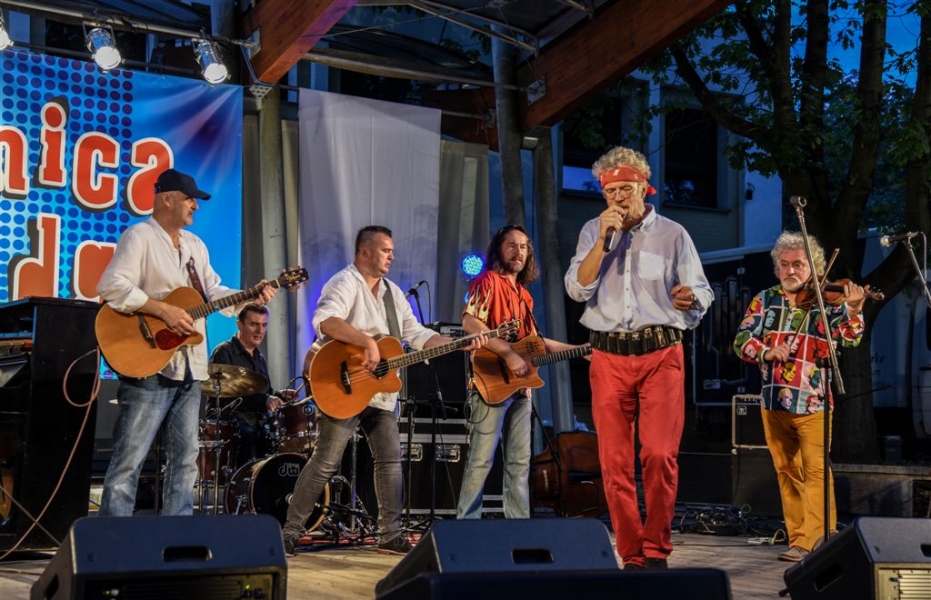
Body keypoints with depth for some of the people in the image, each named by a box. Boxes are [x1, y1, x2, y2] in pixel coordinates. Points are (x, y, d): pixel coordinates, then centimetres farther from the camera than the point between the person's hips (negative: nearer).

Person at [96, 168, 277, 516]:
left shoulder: (195, 245, 19)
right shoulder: (140, 236, -8)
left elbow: (214, 292, 18)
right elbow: (111, 287, -19)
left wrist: (252, 297, 1)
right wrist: (164, 311, -23)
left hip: (189, 367, 9)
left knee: (185, 458, 10)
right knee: (130, 459, -6)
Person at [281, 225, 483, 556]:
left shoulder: (393, 293, 17)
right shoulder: (344, 284, -10)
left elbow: (417, 335, 15)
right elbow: (325, 321, -29)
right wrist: (369, 341, -33)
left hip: (381, 392, 8)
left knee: (391, 460, 6)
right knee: (325, 462, -8)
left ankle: (390, 535, 14)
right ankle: (290, 531, 1)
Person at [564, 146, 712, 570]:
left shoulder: (672, 234, 8)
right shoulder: (592, 232, 12)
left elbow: (702, 292, 6)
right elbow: (577, 289, -1)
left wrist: (690, 298, -17)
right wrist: (604, 239, -8)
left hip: (661, 355, -2)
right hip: (608, 357, 2)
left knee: (660, 454, -14)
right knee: (614, 462, 0)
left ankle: (656, 549, 0)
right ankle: (631, 555, 9)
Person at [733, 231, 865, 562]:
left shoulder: (828, 300, 0)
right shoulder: (765, 300, 9)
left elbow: (849, 339, -10)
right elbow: (742, 340, 3)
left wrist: (854, 311, -29)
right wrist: (765, 352, -17)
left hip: (813, 402, -4)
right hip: (774, 400, 4)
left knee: (815, 472, -10)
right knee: (787, 472, 10)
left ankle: (813, 541, -10)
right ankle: (797, 536, 18)